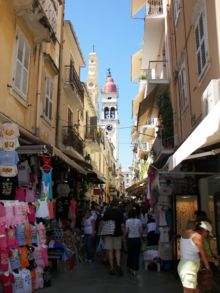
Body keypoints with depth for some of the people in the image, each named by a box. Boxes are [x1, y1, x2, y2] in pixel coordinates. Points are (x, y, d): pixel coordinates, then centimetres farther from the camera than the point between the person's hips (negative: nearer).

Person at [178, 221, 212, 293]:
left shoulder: (185, 233, 9)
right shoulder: (198, 236, -14)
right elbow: (203, 254, -2)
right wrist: (207, 266, 15)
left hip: (183, 266, 9)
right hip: (189, 269, -9)